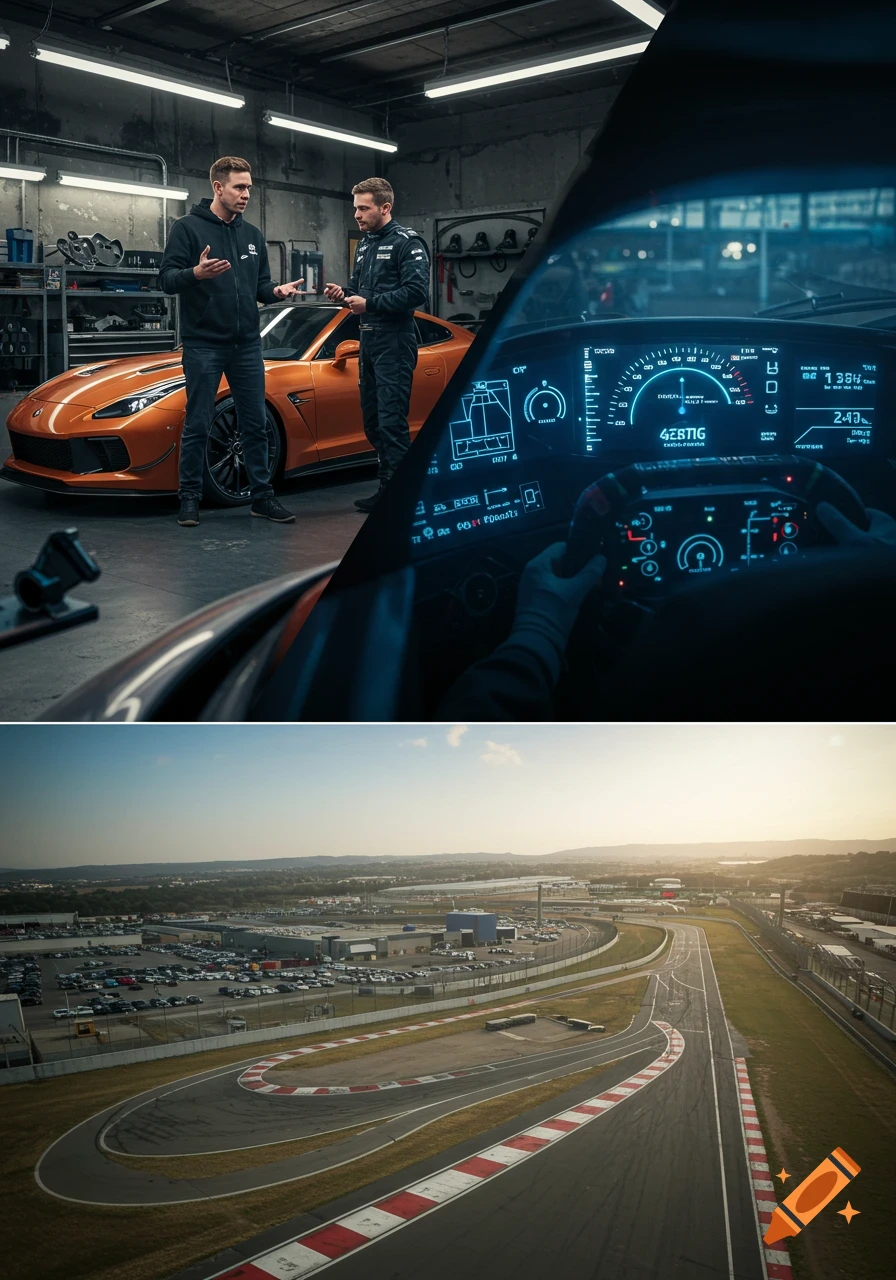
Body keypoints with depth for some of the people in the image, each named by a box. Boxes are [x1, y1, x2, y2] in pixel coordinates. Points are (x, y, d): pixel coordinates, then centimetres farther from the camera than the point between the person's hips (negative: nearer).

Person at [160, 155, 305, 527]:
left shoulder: (252, 234, 14)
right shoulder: (188, 227, -2)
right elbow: (167, 279, -9)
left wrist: (276, 291, -6)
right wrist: (195, 273, -29)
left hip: (247, 345, 5)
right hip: (203, 345, -5)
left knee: (256, 424, 6)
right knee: (197, 426, -1)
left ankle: (262, 496, 13)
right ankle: (189, 499, 9)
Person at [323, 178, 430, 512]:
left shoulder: (407, 242, -8)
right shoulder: (364, 245, 19)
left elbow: (417, 291, -19)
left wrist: (369, 303, -18)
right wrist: (344, 293, 3)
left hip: (394, 343, -9)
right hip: (369, 340, 9)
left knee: (392, 421, -12)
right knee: (372, 420, 10)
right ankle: (385, 488, 18)